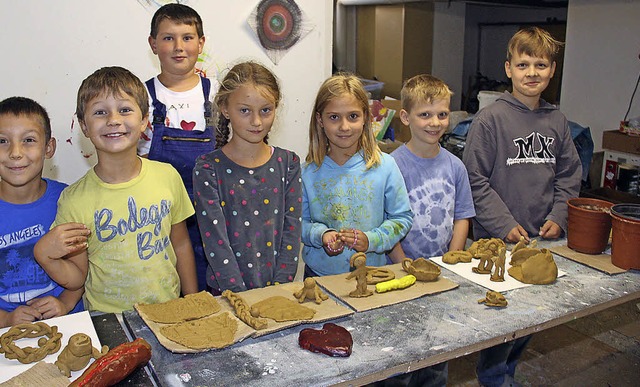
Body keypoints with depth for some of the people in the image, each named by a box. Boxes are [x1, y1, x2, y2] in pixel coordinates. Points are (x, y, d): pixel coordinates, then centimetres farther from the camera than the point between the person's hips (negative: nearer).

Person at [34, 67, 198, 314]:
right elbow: (76, 279, -1)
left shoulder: (168, 176, -2)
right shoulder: (75, 200, -9)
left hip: (169, 311, 2)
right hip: (107, 320, -2)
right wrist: (44, 255, -20)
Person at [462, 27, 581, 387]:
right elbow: (475, 180, -12)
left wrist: (558, 218, -2)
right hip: (498, 239, -5)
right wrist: (505, 225, -15)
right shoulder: (490, 118, -11)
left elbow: (569, 176, 12)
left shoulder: (558, 121, 5)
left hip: (543, 238, 5)